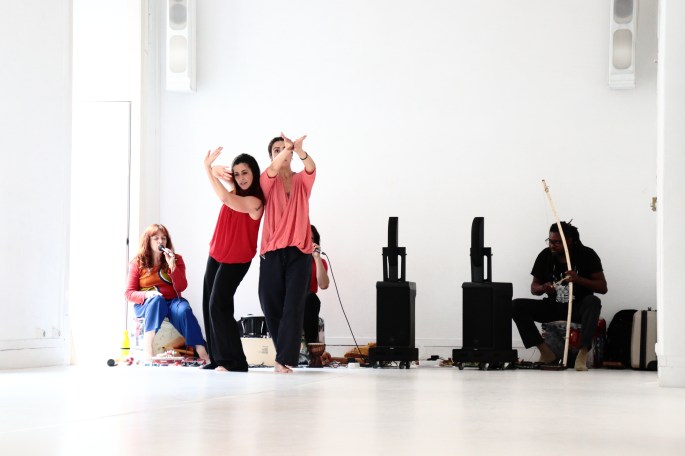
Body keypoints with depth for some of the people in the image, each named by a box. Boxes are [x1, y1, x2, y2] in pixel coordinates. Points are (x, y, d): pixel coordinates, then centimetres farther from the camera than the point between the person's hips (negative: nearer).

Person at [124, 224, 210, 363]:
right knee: (156, 300, -39)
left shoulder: (176, 259, 8)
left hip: (172, 301, 2)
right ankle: (148, 352, -55)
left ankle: (202, 353, -48)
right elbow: (129, 293, 1)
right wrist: (147, 295, -20)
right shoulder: (137, 263, 5)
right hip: (146, 304, -2)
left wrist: (172, 265, -16)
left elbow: (181, 287, -4)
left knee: (183, 310, -34)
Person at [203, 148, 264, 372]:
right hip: (216, 255, 9)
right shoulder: (236, 192, 4)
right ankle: (218, 359, 9)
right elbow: (219, 171, 12)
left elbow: (224, 198, -31)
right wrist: (219, 170, -13)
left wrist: (208, 167, -31)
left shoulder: (254, 202, -20)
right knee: (209, 306, 5)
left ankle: (234, 361, -10)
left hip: (235, 261, -9)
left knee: (219, 307, -14)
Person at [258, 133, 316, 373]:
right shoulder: (267, 181, 6)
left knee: (293, 306, -10)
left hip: (299, 251, 0)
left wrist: (298, 149, -35)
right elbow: (273, 169, -18)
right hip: (272, 252, 0)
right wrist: (287, 147, -37)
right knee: (272, 306, 1)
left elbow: (311, 167, -13)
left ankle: (284, 360, -13)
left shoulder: (302, 181, 10)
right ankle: (284, 356, 16)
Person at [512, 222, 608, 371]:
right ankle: (545, 351, -16)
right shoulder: (545, 256, 0)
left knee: (593, 302, -37)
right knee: (516, 306, -17)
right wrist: (543, 288, -17)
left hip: (579, 308, -3)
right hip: (553, 307, 3)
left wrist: (578, 279, -27)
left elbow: (603, 287, -11)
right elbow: (534, 287, 9)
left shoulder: (587, 255, -8)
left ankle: (583, 354, -40)